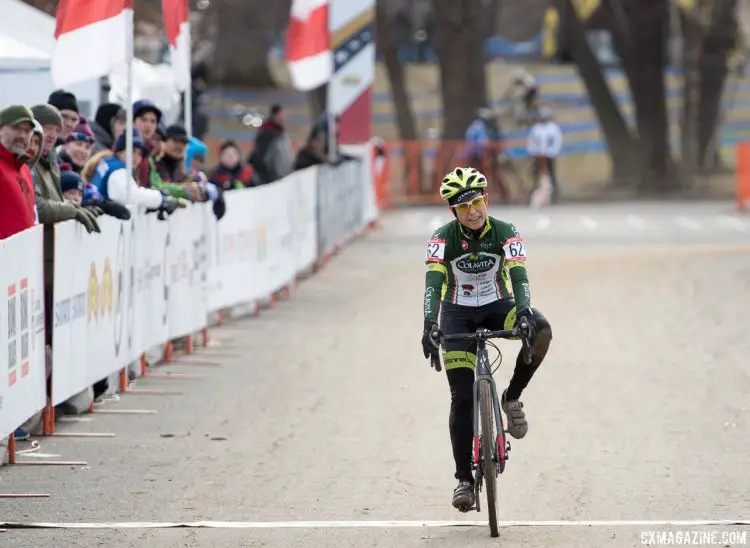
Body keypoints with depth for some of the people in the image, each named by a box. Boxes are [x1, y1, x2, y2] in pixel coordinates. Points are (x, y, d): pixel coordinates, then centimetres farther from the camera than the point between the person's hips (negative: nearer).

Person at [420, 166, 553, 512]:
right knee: (462, 398, -8)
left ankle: (512, 398, -10)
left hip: (497, 306, 1)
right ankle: (464, 479, 0)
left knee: (541, 331, -31)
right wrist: (429, 325, -45)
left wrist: (523, 311, -46)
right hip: (458, 315, -1)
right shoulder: (443, 238, -18)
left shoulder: (505, 234, -16)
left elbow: (519, 276, -27)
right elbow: (433, 282, -30)